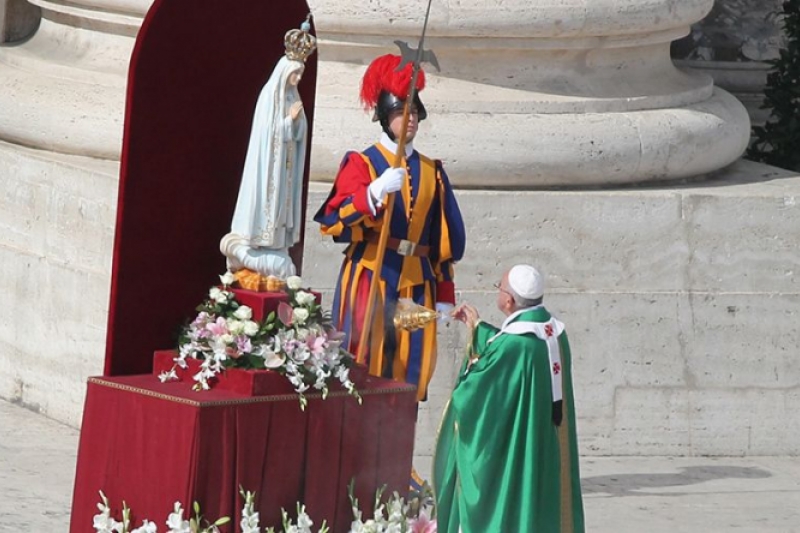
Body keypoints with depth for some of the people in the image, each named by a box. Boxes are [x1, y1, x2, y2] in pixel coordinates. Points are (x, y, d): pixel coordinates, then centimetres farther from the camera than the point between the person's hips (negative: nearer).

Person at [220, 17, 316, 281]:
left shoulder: (292, 97, 11)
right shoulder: (270, 95, -10)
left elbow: (299, 133, 10)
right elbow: (267, 132, -14)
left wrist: (298, 119, -9)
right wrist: (289, 119, -19)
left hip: (286, 166, 7)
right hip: (269, 163, -7)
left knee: (281, 204, 5)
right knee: (266, 203, -9)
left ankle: (276, 254, 6)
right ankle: (259, 254, -8)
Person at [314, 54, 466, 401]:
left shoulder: (431, 173, 15)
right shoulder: (362, 164, 1)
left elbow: (445, 240, 17)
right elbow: (334, 222, -13)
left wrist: (444, 294, 12)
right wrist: (376, 192, -28)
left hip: (416, 283, 4)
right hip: (370, 278, -4)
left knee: (408, 374, 1)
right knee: (364, 369, -8)